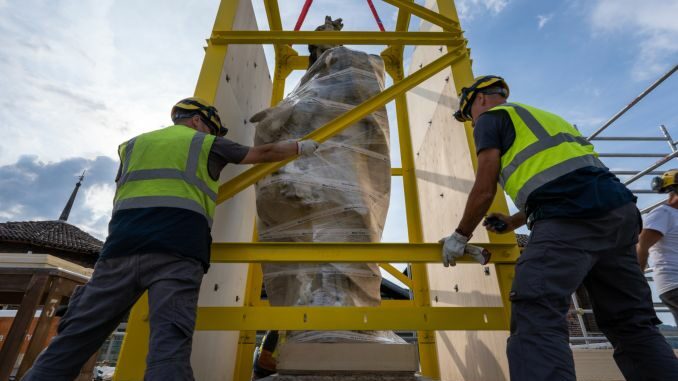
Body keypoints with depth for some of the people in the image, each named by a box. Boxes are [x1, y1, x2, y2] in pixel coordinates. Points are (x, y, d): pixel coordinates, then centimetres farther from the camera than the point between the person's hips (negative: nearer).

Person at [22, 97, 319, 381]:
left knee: (75, 338, 9)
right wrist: (301, 146, 38)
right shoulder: (206, 144, 18)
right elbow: (264, 153, 25)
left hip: (121, 245, 5)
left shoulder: (133, 144, 29)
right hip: (177, 249, -4)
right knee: (170, 340, -12)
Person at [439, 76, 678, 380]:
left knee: (537, 317, -18)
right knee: (632, 323, 14)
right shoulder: (540, 116, 35)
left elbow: (484, 190, 0)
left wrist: (460, 236, 13)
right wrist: (514, 221, 41)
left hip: (572, 217, -9)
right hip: (618, 208, 10)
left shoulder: (491, 117, 10)